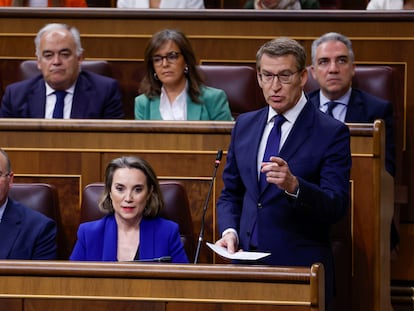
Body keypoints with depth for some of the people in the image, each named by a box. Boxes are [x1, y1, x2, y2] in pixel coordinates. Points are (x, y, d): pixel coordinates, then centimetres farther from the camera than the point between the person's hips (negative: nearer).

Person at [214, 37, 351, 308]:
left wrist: (294, 185, -30)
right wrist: (230, 230, -2)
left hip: (300, 268, -4)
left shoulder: (332, 132, -6)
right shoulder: (244, 125, 11)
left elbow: (337, 206, -13)